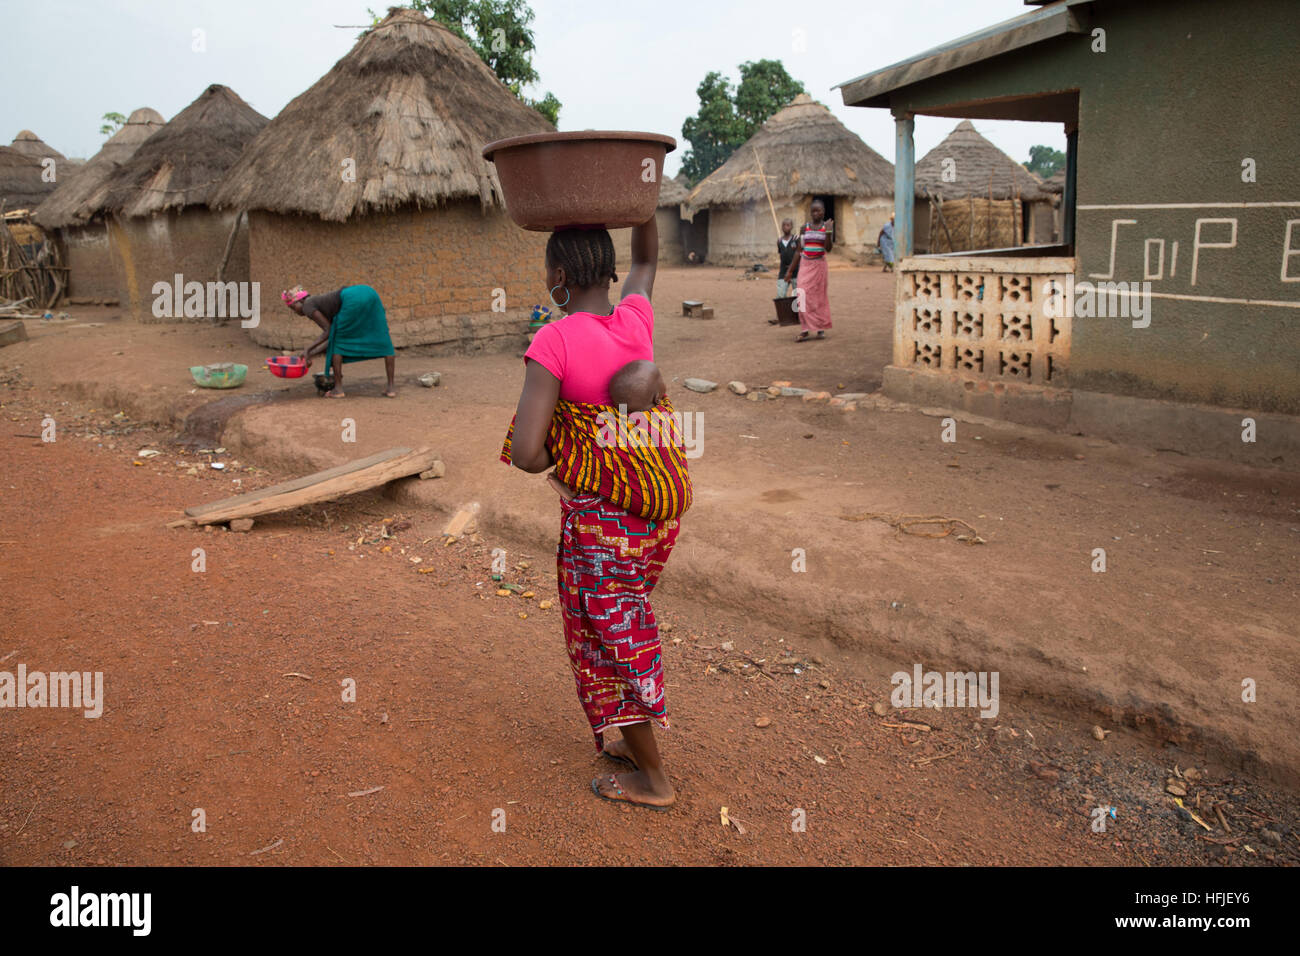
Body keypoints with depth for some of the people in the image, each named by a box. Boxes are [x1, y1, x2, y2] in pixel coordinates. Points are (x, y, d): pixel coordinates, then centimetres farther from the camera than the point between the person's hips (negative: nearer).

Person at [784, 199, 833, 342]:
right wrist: (790, 270, 7)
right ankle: (805, 330, -6)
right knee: (804, 296, -8)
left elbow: (828, 248, -11)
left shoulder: (826, 226, 0)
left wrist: (828, 231, -22)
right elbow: (799, 251, 8)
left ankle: (821, 327, 16)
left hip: (819, 265, -1)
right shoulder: (804, 228, 5)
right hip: (805, 265, 1)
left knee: (819, 295, 5)